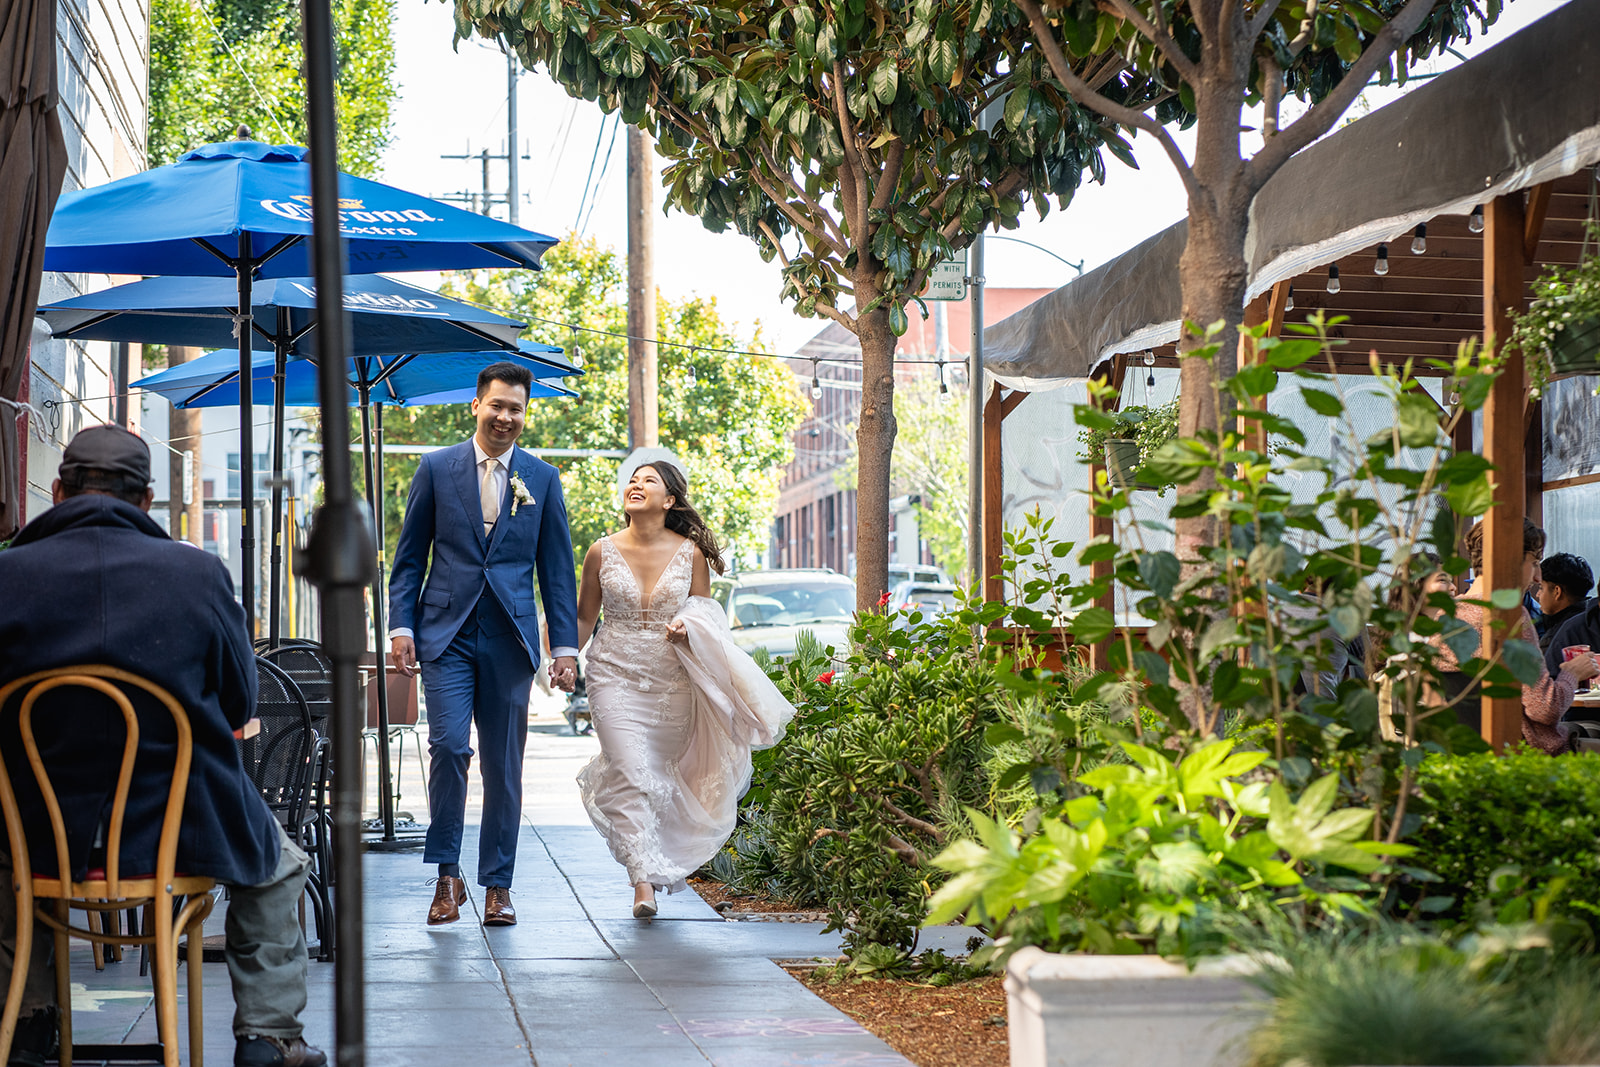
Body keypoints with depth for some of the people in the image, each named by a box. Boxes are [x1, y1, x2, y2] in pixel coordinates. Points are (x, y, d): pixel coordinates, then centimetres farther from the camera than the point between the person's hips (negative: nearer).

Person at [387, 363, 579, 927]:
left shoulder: (543, 479, 8)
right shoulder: (436, 469, 5)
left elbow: (557, 569, 9)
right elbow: (409, 557, 7)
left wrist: (565, 646, 4)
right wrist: (401, 626, -2)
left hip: (510, 639, 1)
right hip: (447, 633, -1)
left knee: (504, 764, 4)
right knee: (449, 745, -15)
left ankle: (498, 885, 14)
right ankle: (447, 874, -1)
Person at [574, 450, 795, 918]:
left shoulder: (690, 553, 0)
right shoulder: (602, 552, 0)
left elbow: (705, 616, 7)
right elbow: (584, 618, 8)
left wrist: (687, 629, -15)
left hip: (672, 680, 1)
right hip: (616, 675, -1)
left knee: (663, 774, 10)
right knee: (630, 775, -15)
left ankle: (660, 862, 35)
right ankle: (644, 881, -18)